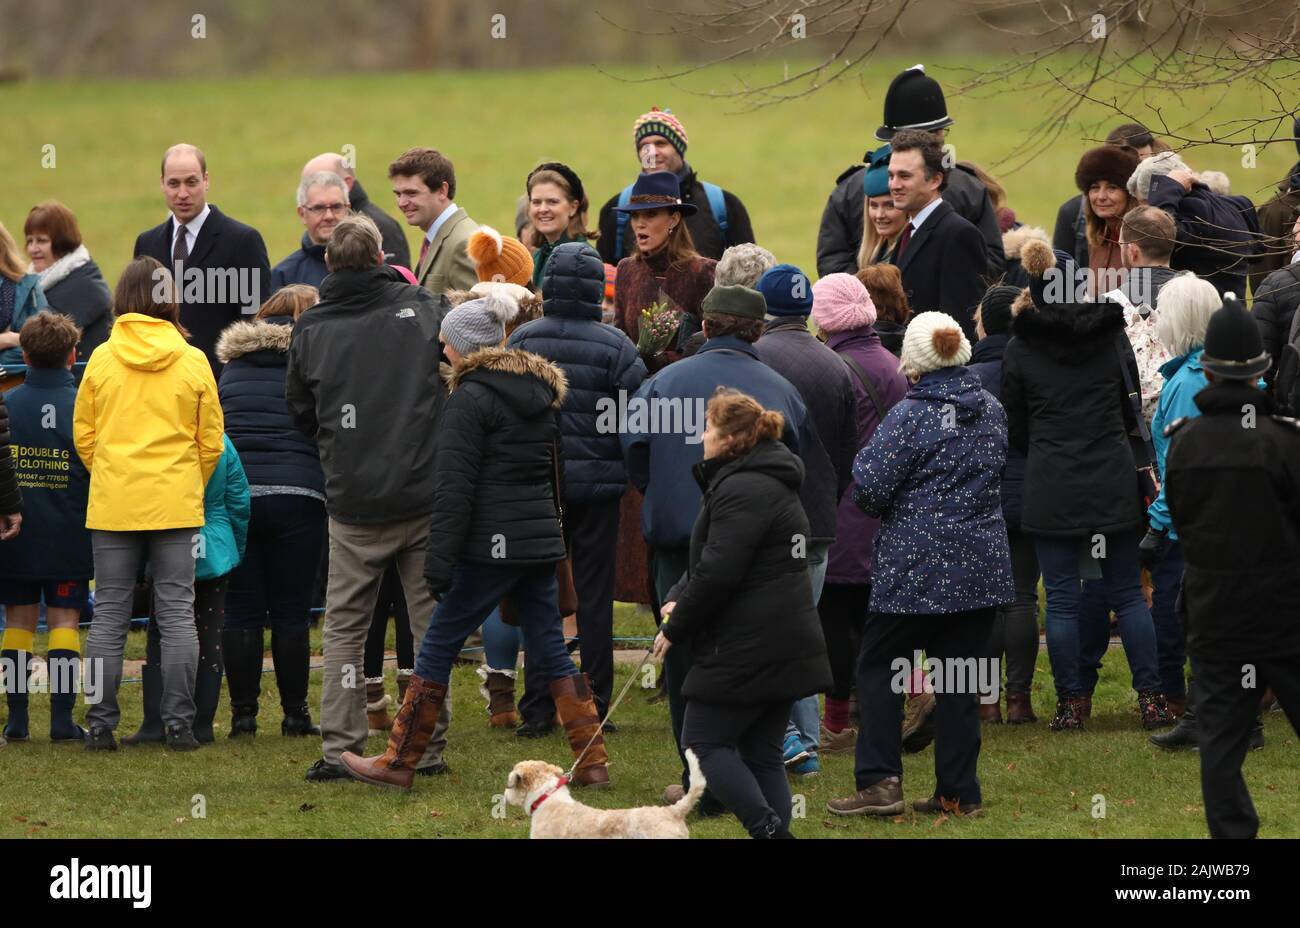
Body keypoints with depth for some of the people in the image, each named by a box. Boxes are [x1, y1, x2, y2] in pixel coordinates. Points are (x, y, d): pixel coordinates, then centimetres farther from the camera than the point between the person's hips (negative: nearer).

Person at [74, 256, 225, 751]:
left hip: (113, 504, 0)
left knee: (109, 614, 5)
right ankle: (178, 724, 0)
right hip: (176, 505, 0)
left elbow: (83, 435, 4)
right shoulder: (193, 362, -2)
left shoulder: (101, 359, -2)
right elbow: (211, 440, 3)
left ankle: (101, 724, 4)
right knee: (177, 613, 3)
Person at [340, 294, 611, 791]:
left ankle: (399, 761, 5)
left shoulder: (472, 397, -10)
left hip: (492, 544, -8)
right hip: (541, 541, 8)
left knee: (437, 647, 1)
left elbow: (454, 486, -15)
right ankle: (593, 762, 6)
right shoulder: (542, 391, 14)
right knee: (550, 649, 11)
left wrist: (440, 559, -16)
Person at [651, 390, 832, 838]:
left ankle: (769, 830, -12)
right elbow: (709, 561, 22)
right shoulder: (769, 482, 19)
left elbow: (718, 572, -21)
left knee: (704, 740, -2)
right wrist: (678, 599, 5)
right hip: (785, 646, 10)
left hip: (748, 649, -10)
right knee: (762, 753, 11)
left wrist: (675, 629, -8)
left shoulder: (742, 491, -16)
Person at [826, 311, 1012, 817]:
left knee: (879, 665, 6)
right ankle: (959, 790, 10)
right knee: (961, 677, 10)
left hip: (917, 565, -6)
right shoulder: (991, 410, 5)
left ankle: (879, 780, -3)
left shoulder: (911, 415, -14)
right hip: (982, 563, 6)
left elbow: (870, 486, -15)